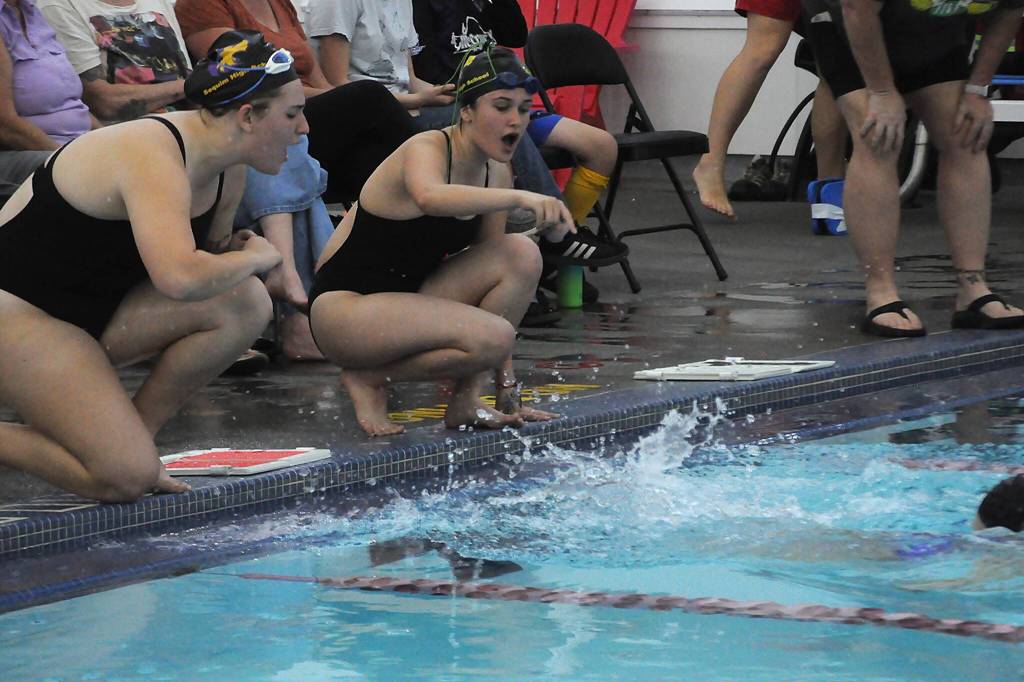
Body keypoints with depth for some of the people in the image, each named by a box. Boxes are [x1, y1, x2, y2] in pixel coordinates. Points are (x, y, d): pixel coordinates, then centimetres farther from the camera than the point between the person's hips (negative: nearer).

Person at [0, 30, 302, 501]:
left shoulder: (227, 170, 3)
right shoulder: (153, 157, -26)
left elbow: (206, 255, 21)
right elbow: (179, 277, -40)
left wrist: (233, 253, -4)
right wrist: (253, 257, -21)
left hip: (95, 311, 9)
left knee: (246, 304, -10)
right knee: (125, 478, -21)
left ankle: (130, 436, 2)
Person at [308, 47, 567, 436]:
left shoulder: (495, 173, 5)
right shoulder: (426, 149, -17)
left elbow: (495, 276, 9)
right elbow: (430, 198, -44)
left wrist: (507, 389, 6)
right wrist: (519, 197, -56)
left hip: (410, 297, 8)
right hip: (344, 306, -8)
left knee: (522, 255, -11)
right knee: (491, 338, -27)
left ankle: (465, 401, -6)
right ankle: (370, 379, -5)